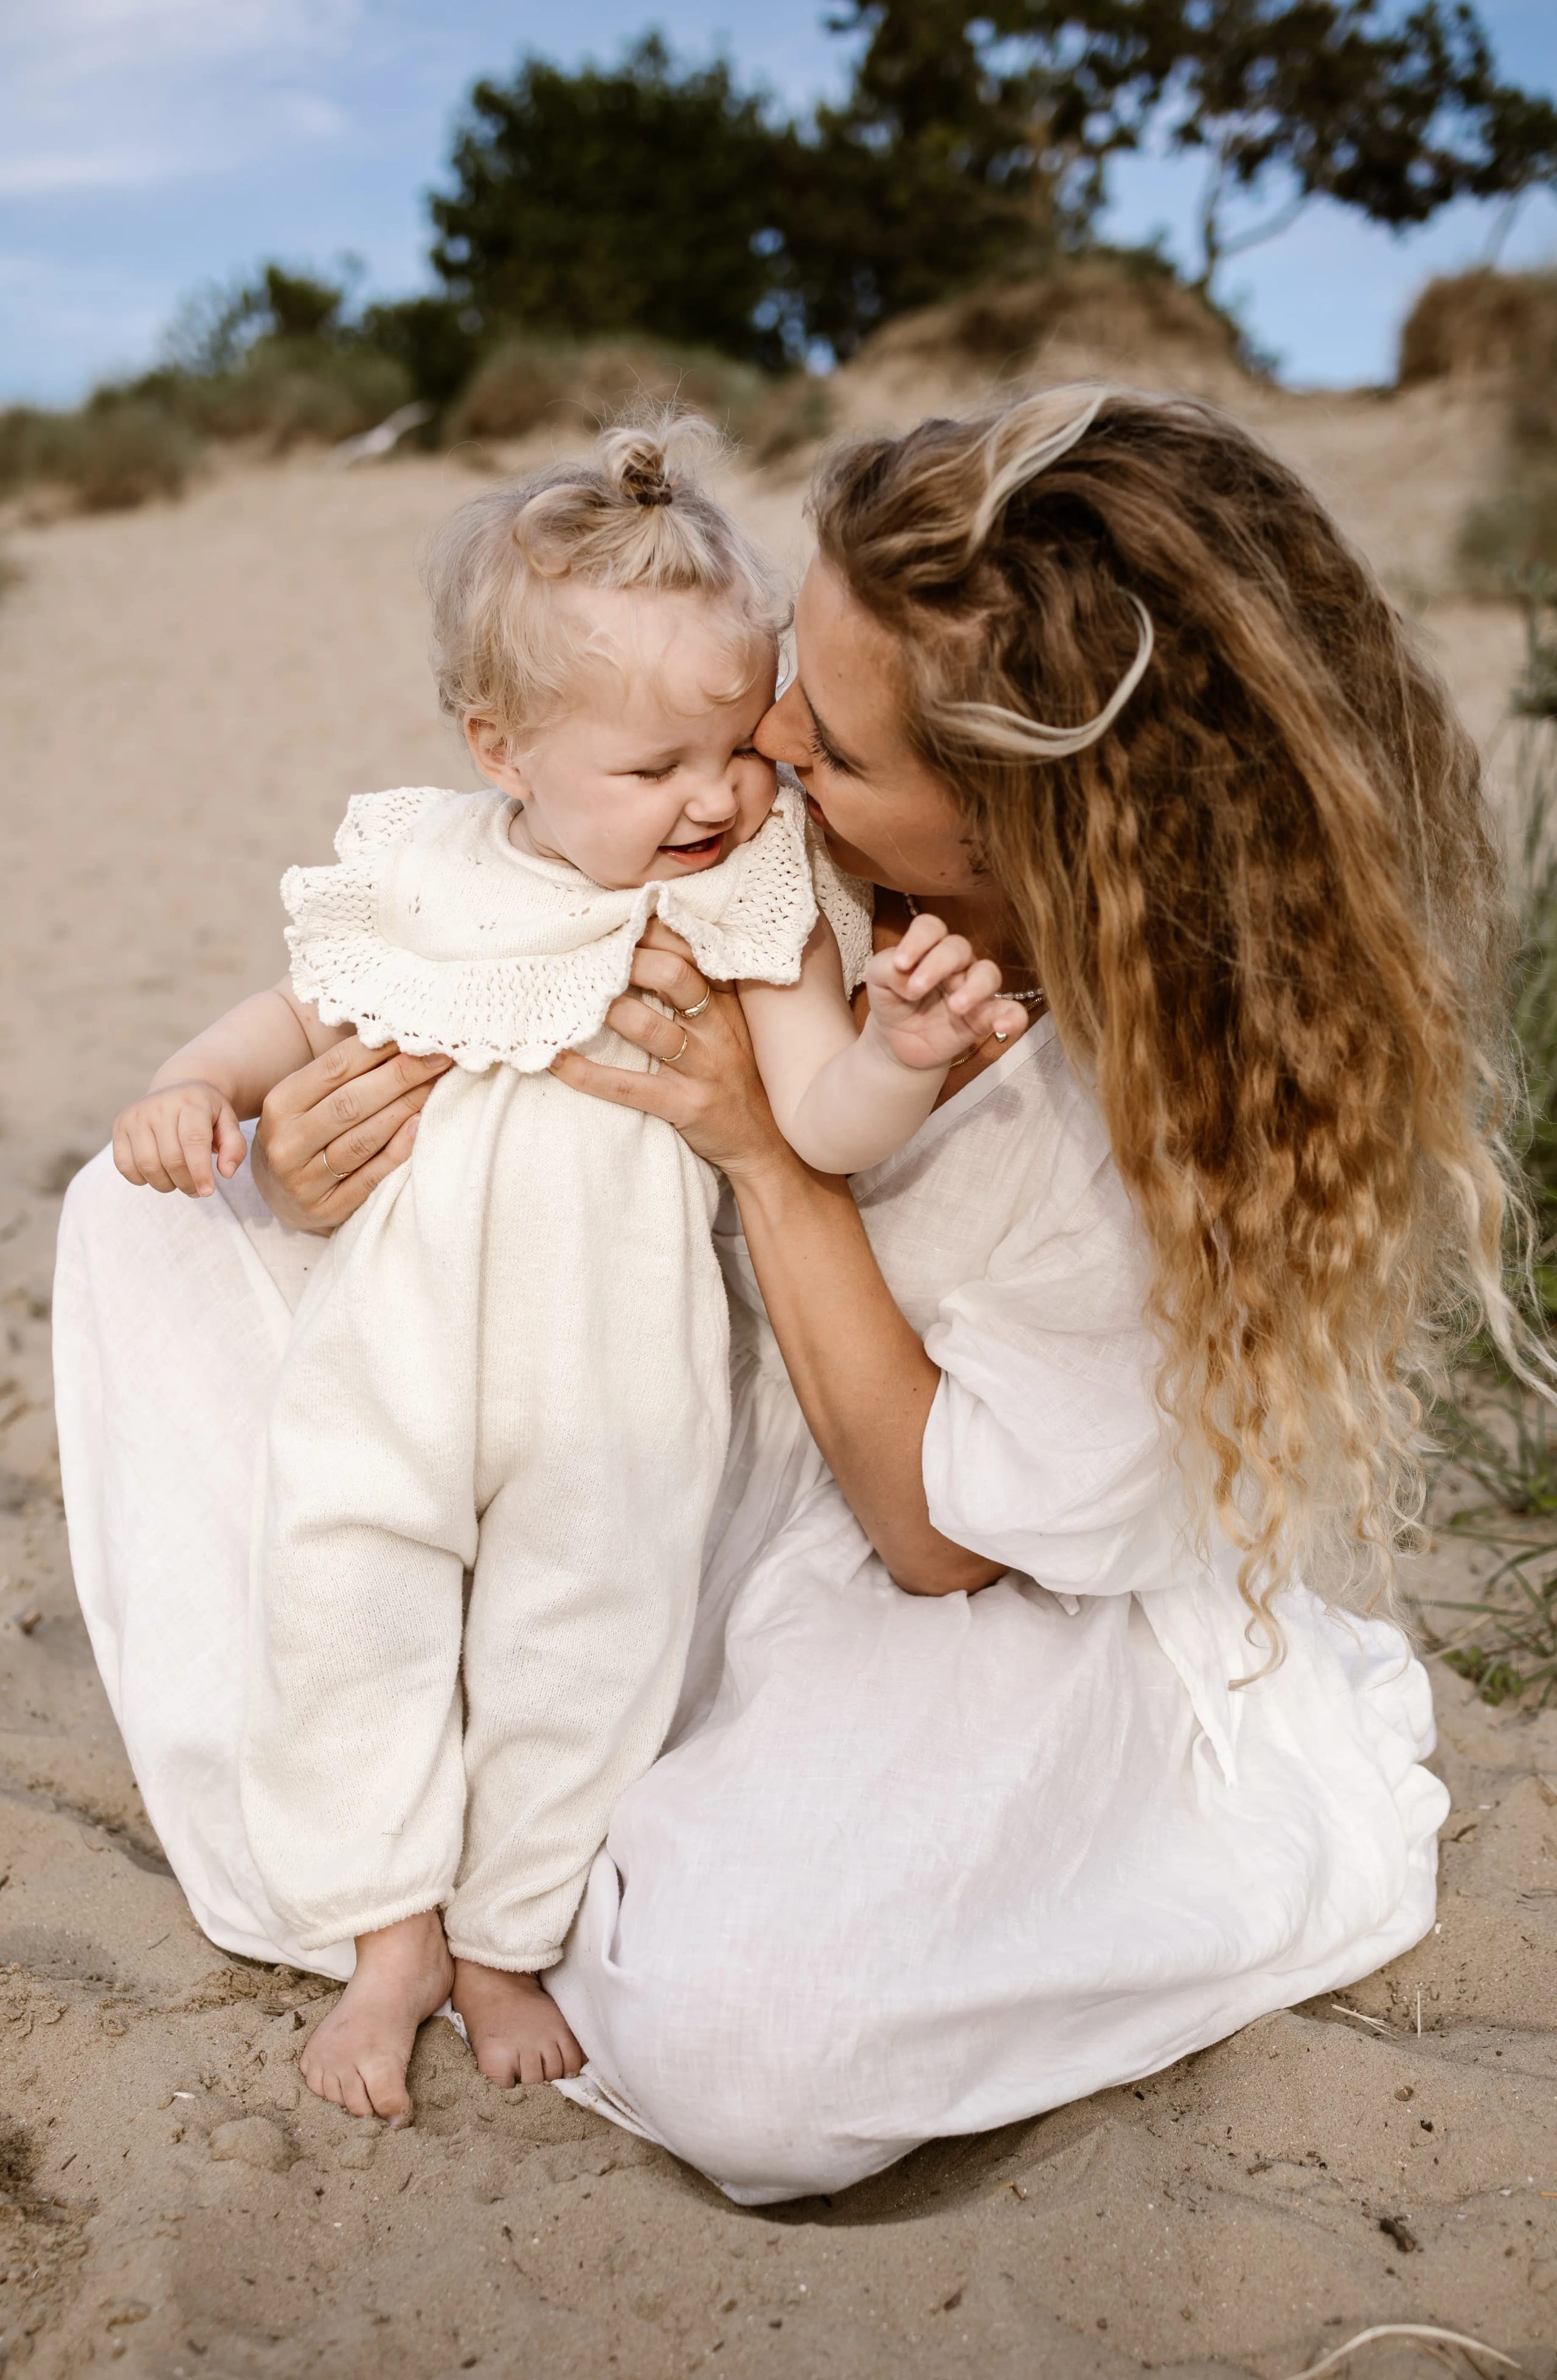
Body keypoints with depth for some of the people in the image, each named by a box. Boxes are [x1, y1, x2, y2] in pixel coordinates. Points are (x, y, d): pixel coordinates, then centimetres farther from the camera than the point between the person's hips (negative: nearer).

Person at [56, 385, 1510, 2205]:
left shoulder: (1207, 1100, -31)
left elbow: (941, 1535, -22)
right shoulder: (778, 842, -18)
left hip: (989, 1613, -5)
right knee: (149, 1218, 1)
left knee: (740, 2047, -35)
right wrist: (349, 1155, -21)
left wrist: (768, 1150, -31)